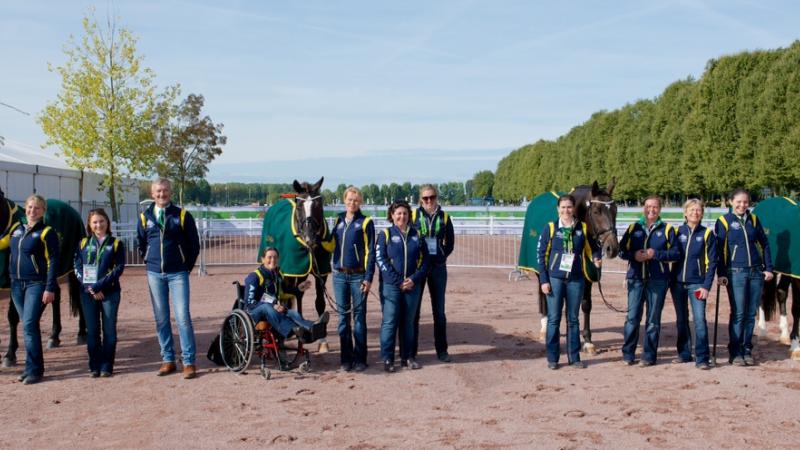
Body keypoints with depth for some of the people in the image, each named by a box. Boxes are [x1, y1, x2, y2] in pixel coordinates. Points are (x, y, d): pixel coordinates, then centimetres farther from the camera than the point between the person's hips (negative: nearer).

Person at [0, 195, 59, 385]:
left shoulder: (47, 233, -7)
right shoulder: (16, 228, 10)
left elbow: (52, 262, -11)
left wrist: (50, 289, -16)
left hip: (36, 285, -6)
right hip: (17, 284, 6)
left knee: (29, 325, -11)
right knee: (28, 326, 12)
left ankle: (34, 370, -4)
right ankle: (33, 367, 20)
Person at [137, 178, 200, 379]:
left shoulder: (182, 215, -1)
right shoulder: (145, 217, 7)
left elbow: (194, 244, 4)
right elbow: (141, 244, 20)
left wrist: (187, 266, 5)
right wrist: (150, 263, 14)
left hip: (178, 274, -3)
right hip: (154, 274, 3)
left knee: (183, 317, -9)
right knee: (161, 319, 7)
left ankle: (189, 362, -4)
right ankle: (168, 360, 15)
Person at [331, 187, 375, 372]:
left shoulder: (366, 223, -1)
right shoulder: (338, 221, 12)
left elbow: (370, 252, -5)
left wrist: (368, 278, -11)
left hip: (358, 275, -4)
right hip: (339, 275, 4)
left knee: (359, 316, 0)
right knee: (343, 316, 7)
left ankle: (360, 359, 5)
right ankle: (346, 358, 13)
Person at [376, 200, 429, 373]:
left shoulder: (416, 235, 9)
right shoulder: (385, 234, 1)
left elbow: (424, 260, 6)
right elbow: (380, 259, -7)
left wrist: (415, 279, -9)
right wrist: (398, 281, -13)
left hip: (413, 285, 3)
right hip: (392, 286, -3)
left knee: (408, 322, 10)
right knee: (390, 322, -2)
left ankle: (407, 356, 19)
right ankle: (387, 359, 4)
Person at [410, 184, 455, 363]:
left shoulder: (444, 217, 4)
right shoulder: (413, 215, -1)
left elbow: (450, 242, 11)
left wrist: (441, 257, 0)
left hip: (438, 267, 2)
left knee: (439, 310, 7)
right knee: (413, 309, 3)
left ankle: (441, 350, 15)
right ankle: (411, 351, 11)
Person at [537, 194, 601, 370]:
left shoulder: (583, 228, 2)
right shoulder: (550, 228, -3)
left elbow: (592, 247, 12)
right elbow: (540, 254, -2)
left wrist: (596, 258, -12)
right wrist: (544, 280, -7)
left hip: (576, 279, 2)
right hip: (555, 278, -2)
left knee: (573, 319, 11)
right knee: (554, 319, 3)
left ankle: (574, 357, 20)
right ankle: (552, 358, 13)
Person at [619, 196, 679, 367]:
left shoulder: (667, 229, 4)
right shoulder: (634, 228, 11)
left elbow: (675, 253, -2)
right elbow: (621, 249, 8)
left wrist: (656, 254, -16)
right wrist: (633, 255, -11)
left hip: (658, 279, -1)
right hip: (636, 277, 1)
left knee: (653, 319, 4)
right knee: (632, 317, 1)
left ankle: (649, 356, 12)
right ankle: (628, 354, 11)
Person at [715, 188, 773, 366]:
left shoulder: (753, 219, 10)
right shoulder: (724, 221, -1)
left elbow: (764, 244, 14)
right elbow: (719, 249, -3)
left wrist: (768, 268, 6)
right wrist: (721, 274, -9)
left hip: (756, 272, 4)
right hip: (736, 273, -4)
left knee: (751, 313, 7)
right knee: (738, 314, -5)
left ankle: (747, 350, 16)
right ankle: (735, 353, 2)